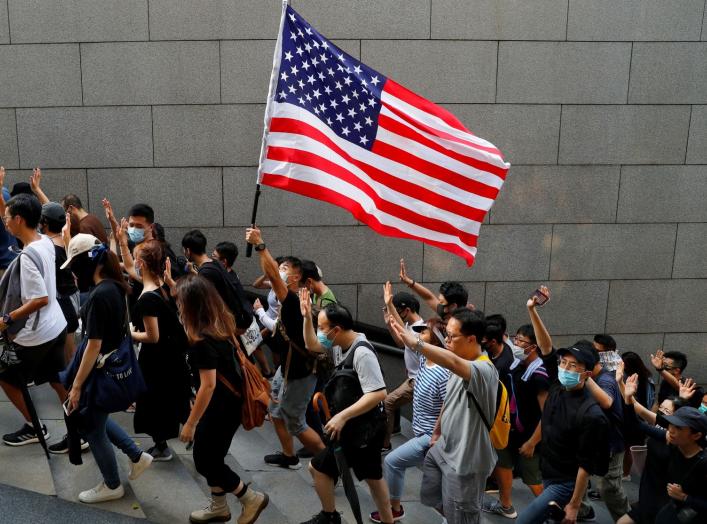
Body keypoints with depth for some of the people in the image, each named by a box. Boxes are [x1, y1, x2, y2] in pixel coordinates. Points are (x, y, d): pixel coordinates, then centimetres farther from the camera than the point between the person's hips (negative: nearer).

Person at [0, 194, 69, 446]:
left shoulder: (28, 255, -25)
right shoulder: (46, 242, 1)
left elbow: (40, 299, -27)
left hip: (36, 334, -8)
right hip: (56, 326, 8)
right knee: (58, 381, 16)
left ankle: (34, 427, 24)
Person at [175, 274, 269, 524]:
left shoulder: (203, 340, -27)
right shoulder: (221, 323, -1)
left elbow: (208, 385, -27)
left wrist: (190, 423, -18)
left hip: (221, 407, -9)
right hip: (228, 401, 9)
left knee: (205, 461, 6)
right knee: (210, 456, 21)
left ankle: (252, 499, 17)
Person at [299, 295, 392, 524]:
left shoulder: (362, 353, -27)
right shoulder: (340, 343, 0)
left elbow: (378, 393, -32)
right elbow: (311, 345, 15)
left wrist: (342, 416, -31)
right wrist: (307, 317, -1)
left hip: (362, 427, -9)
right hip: (359, 424, 9)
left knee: (318, 467, 2)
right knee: (372, 475, 21)